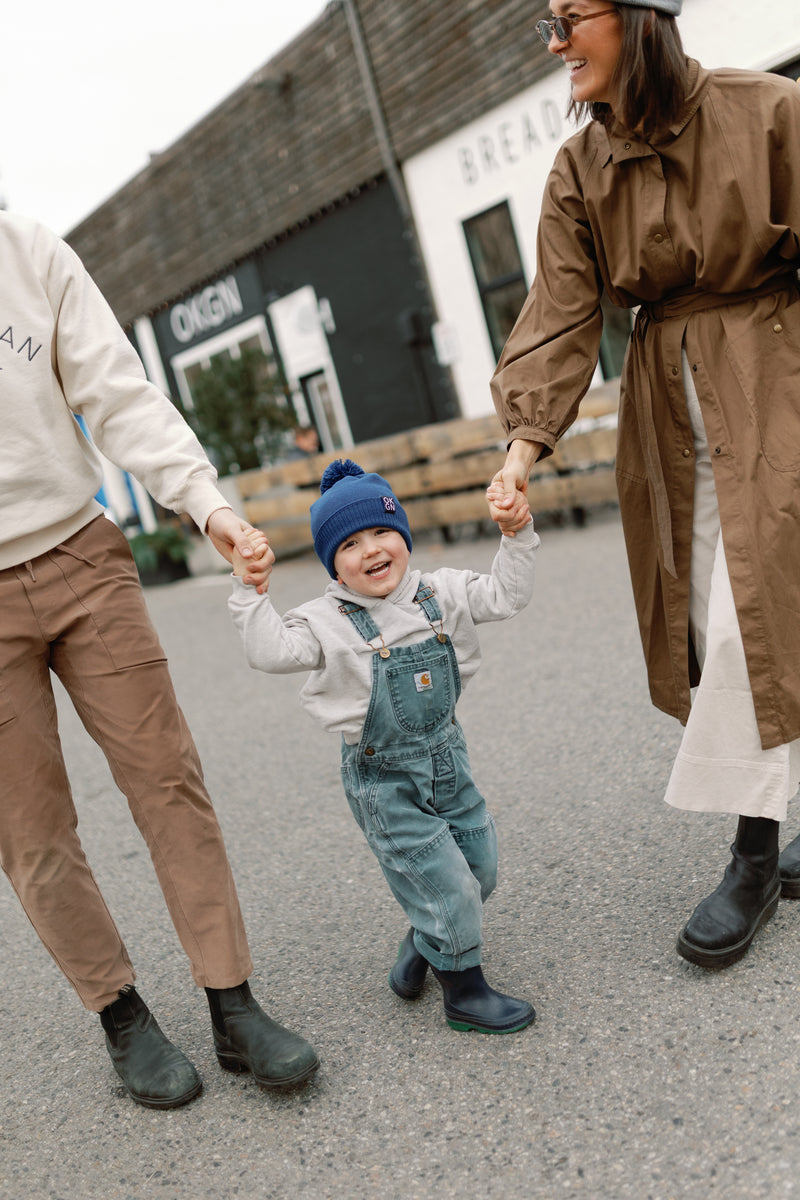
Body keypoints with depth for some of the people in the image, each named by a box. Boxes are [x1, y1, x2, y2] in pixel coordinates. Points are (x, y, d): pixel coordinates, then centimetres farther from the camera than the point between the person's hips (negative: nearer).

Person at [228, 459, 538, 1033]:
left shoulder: (441, 593, -2)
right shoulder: (327, 622, -14)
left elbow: (505, 595, 2)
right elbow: (272, 651, -24)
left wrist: (517, 537, -8)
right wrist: (251, 590, -30)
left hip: (445, 756, 6)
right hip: (383, 779, -6)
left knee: (480, 866, 17)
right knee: (443, 879, -3)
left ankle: (425, 942, 43)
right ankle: (464, 990, 18)